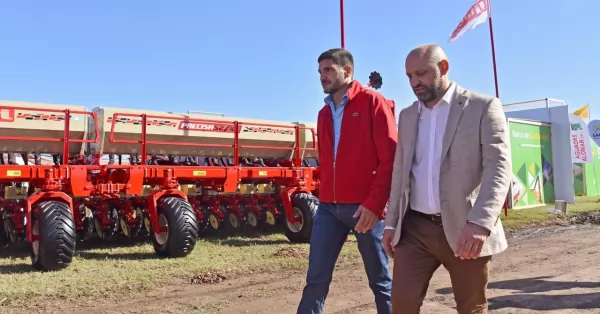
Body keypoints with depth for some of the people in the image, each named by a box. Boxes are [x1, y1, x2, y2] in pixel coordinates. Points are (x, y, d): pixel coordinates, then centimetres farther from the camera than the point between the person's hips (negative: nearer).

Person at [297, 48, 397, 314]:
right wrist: (324, 195, 13)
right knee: (316, 279, 4)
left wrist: (375, 202, -15)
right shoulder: (324, 113, 17)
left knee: (380, 279, 9)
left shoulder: (372, 102, -3)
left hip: (365, 207, -5)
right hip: (328, 207, 6)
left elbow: (390, 156, -9)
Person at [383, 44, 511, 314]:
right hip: (414, 228, 4)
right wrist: (391, 223, 12)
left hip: (466, 230, -4)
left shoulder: (484, 107, -3)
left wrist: (480, 222, -25)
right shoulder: (407, 116, 14)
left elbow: (499, 166, -12)